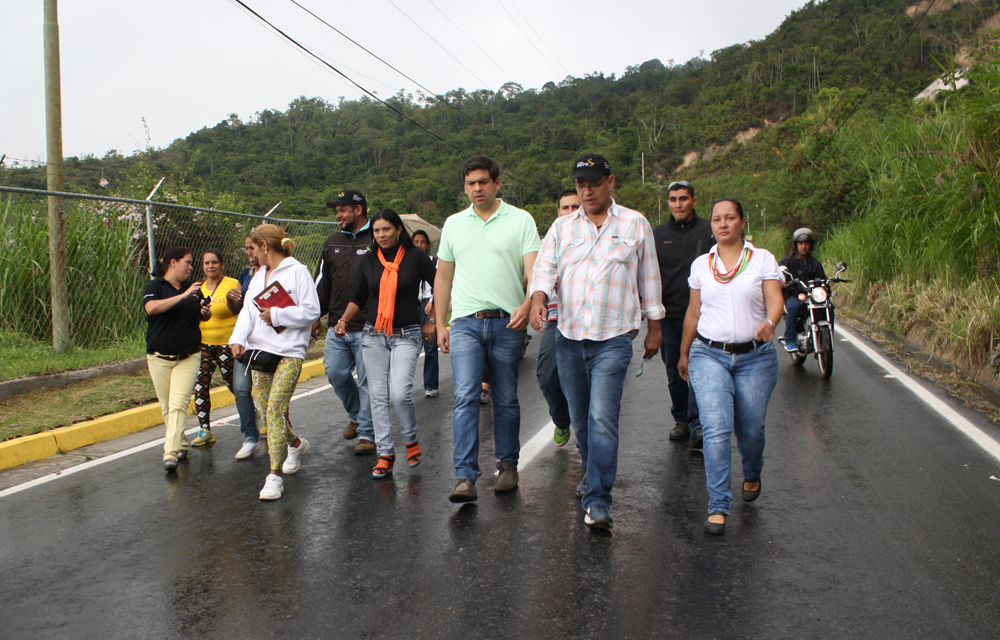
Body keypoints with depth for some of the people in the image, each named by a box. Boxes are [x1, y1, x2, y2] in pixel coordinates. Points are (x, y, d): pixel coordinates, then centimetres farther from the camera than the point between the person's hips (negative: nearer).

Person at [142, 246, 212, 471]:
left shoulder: (192, 288, 11)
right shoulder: (155, 286, -3)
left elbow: (203, 316, 24)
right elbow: (151, 308, -25)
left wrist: (206, 313, -1)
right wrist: (183, 296, -29)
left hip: (188, 357, 2)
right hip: (159, 357, -1)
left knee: (178, 405, -12)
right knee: (167, 407, 8)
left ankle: (170, 453, -14)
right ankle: (181, 445, 25)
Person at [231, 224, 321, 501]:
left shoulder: (297, 271, -5)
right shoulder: (259, 276, 19)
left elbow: (311, 311, -11)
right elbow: (248, 310, 9)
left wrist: (276, 315, -16)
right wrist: (238, 339, -7)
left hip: (289, 352, -7)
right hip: (260, 349, 8)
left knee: (275, 407, -15)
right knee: (266, 408, 9)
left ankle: (275, 475, -10)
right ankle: (295, 444, 36)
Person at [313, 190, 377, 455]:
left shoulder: (376, 240, -4)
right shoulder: (333, 242, 15)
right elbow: (322, 282, 20)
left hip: (367, 328, -6)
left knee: (367, 380, -1)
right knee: (335, 373, 6)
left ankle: (367, 434, 10)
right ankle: (356, 415, 31)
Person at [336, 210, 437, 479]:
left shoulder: (416, 257, -4)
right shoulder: (369, 261, 8)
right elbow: (359, 297, 16)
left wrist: (432, 322, 2)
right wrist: (344, 320, 2)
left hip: (407, 335, -4)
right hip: (373, 335, 4)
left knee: (400, 393, -17)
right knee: (377, 396, 2)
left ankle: (411, 440, 10)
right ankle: (385, 454, 11)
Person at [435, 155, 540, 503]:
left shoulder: (520, 220, 3)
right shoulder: (453, 224, 13)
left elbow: (534, 268, -8)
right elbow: (443, 278, 17)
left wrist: (527, 304, -27)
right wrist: (440, 325, 12)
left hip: (507, 322, -1)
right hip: (465, 322, 2)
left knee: (506, 400, 9)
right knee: (465, 398, -10)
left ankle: (508, 465, 26)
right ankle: (465, 477, -10)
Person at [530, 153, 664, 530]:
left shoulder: (635, 225, 7)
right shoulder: (562, 227, 11)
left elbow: (649, 280, 11)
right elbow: (545, 267, 1)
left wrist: (654, 328, 12)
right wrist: (538, 299, -20)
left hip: (613, 339, -3)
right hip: (569, 337, 4)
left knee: (602, 418, -13)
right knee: (579, 417, 13)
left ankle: (598, 502, -11)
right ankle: (592, 470, 37)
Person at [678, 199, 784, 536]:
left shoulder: (762, 259, 5)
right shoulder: (701, 265, 11)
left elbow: (775, 299, -6)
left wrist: (769, 323, -28)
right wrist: (684, 353, 20)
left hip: (755, 357, 0)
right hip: (709, 355, 1)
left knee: (750, 429, 7)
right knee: (716, 428, -14)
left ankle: (752, 475, 41)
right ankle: (718, 507, -8)